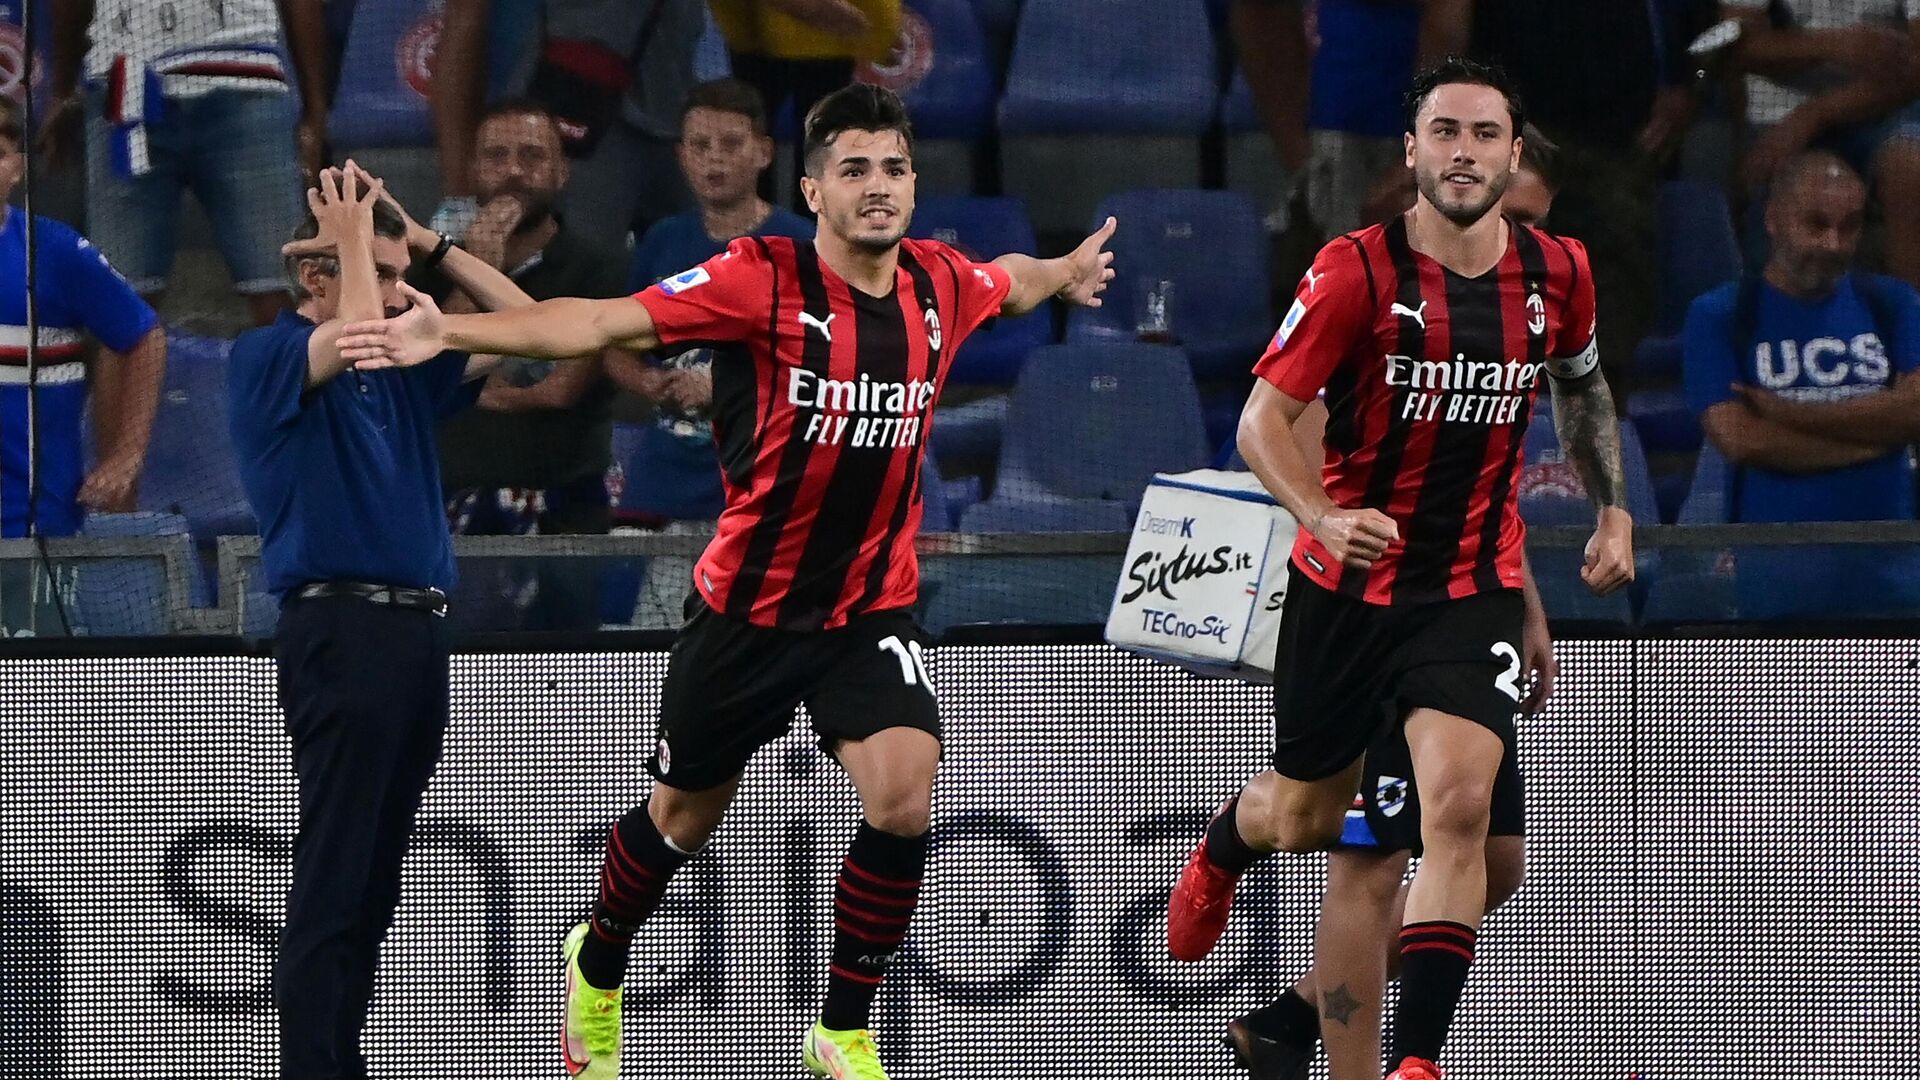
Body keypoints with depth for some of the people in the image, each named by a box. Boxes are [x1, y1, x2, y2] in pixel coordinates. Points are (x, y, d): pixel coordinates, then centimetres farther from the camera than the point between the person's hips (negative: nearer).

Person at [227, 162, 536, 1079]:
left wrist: (429, 243, 14)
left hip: (417, 627, 8)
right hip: (341, 628, -8)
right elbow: (356, 332, -22)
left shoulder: (401, 371, 19)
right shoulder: (266, 358, -2)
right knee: (332, 876, -11)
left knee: (375, 877, 8)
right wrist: (357, 234, -5)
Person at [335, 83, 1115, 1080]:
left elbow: (1009, 281, 23)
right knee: (681, 817, 15)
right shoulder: (760, 279, -19)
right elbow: (601, 322, -29)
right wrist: (450, 332, -40)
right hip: (747, 608, -2)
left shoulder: (941, 285, -4)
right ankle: (597, 971, 48)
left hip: (871, 609, 2)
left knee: (904, 796, -20)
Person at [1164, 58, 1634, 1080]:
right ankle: (1221, 848, 55)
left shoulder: (1556, 274, -3)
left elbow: (1582, 386, 20)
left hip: (1473, 591, 1)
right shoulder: (1356, 271, -15)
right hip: (1345, 582, -1)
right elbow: (1262, 420, -16)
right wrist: (1325, 517, -34)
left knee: (1460, 804, -21)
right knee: (1304, 821, 16)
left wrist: (1614, 510, 14)